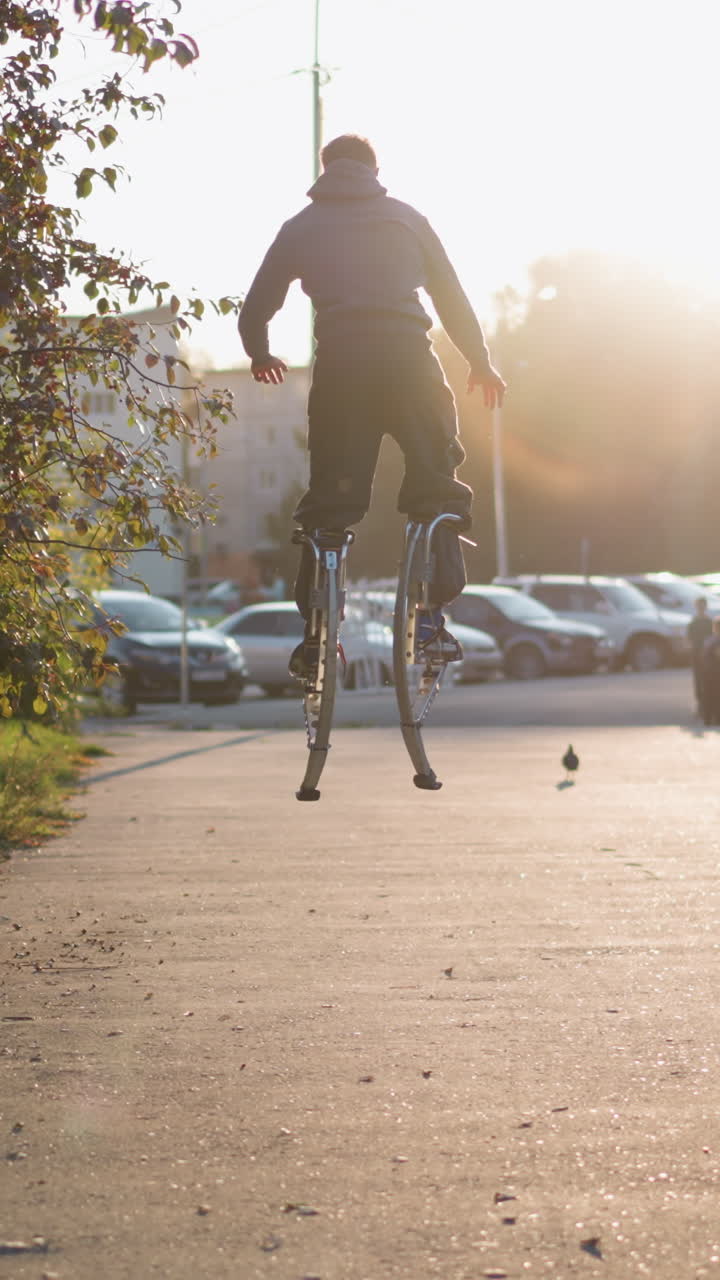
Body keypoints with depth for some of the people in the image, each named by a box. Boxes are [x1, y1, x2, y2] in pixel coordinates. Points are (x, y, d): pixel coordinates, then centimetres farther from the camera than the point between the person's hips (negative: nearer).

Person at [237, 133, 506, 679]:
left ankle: (316, 630, 3)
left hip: (340, 363, 1)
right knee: (436, 484, 9)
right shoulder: (407, 218, 17)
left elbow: (256, 309, 19)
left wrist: (261, 356, 40)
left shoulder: (301, 226, 18)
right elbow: (452, 296, 17)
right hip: (407, 356, -1)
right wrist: (481, 363, 29)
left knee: (329, 497, 8)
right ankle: (431, 615, -3)